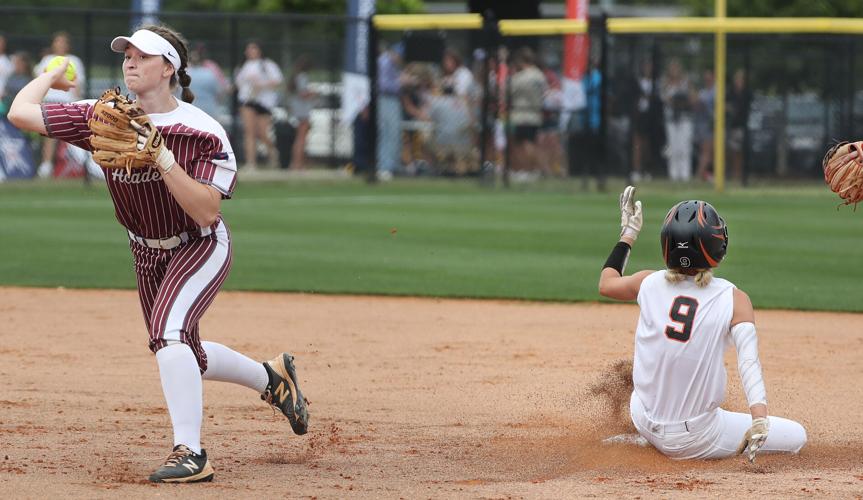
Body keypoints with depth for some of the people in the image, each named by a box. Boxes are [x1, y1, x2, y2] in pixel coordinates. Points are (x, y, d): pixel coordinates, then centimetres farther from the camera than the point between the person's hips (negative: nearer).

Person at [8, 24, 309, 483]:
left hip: (201, 247, -6)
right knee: (185, 360, 19)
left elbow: (207, 213, -32)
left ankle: (189, 454, -27)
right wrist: (51, 75, -2)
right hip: (148, 254, 6)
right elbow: (20, 113, -18)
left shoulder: (201, 131, -24)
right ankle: (271, 378, 45)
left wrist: (163, 158, -39)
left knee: (169, 331, -30)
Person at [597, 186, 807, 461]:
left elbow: (606, 283, 18)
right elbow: (749, 362, -29)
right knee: (796, 435, 7)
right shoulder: (733, 299, -14)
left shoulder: (649, 284, -4)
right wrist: (759, 421, -39)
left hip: (645, 425, 5)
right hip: (696, 441, -5)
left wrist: (628, 234, 28)